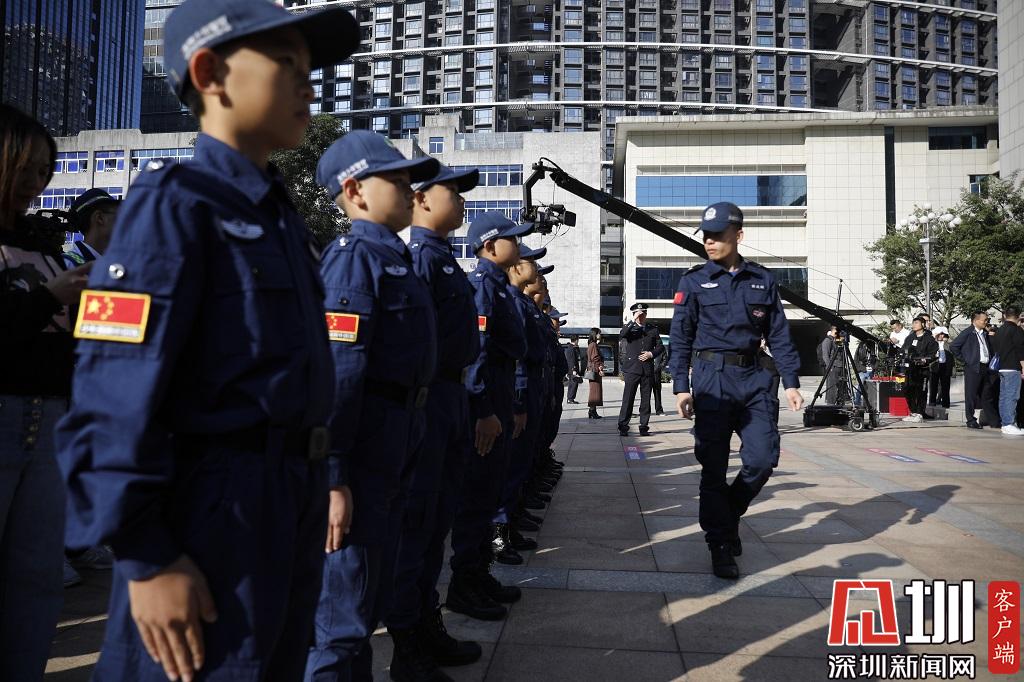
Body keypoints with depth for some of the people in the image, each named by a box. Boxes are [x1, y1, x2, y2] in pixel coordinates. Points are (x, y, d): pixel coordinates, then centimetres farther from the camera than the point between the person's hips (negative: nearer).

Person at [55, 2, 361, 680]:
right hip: (215, 506, -8)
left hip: (295, 501, 9)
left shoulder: (283, 214, 14)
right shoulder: (174, 202, -12)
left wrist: (314, 491, 17)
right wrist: (147, 558, -19)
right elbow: (116, 392, -19)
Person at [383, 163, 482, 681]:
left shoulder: (444, 257, 17)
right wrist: (417, 394, -23)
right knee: (415, 521, -1)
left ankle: (427, 624, 31)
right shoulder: (418, 256, -14)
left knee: (437, 518, 17)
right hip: (426, 399, -10)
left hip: (451, 394, 10)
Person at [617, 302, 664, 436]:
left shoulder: (653, 328, 14)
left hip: (648, 369, 2)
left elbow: (660, 346, 15)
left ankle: (644, 427, 11)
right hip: (632, 369, -2)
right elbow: (621, 335, -15)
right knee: (628, 398, -6)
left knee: (646, 399, 4)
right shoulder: (630, 328, 7)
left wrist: (652, 354, -3)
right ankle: (623, 427, -2)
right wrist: (633, 321, -20)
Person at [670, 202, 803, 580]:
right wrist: (681, 386, -6)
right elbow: (681, 337, 1)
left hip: (755, 379, 3)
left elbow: (779, 335, 10)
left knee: (763, 457, -2)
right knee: (714, 467, 0)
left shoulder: (762, 280, 8)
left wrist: (791, 382, 3)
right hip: (712, 379, -2)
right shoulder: (694, 280, 2)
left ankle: (728, 513, 25)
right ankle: (721, 545, 13)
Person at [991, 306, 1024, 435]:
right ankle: (1009, 425, -10)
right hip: (1013, 368, -8)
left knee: (1003, 396, 10)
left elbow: (994, 348, 18)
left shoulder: (999, 331, 13)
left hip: (1001, 368, 8)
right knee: (1012, 396, -8)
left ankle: (1005, 423, 15)